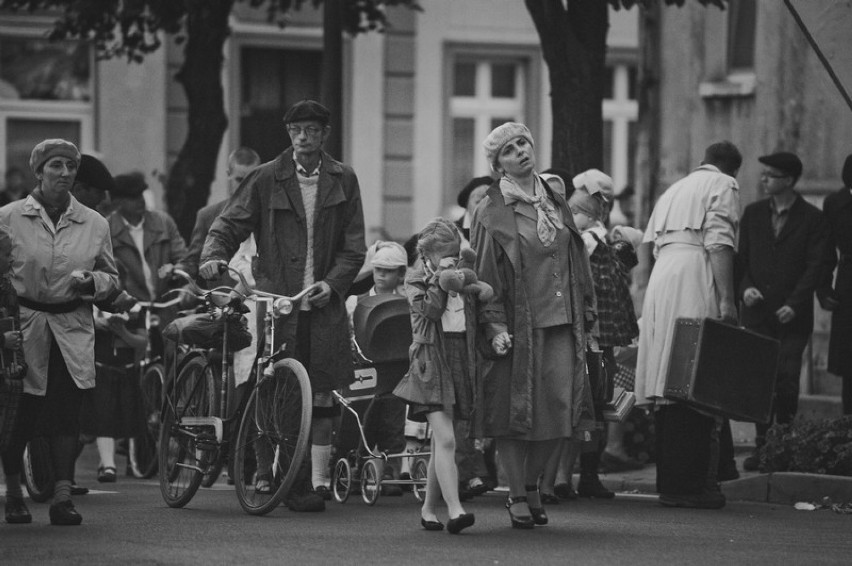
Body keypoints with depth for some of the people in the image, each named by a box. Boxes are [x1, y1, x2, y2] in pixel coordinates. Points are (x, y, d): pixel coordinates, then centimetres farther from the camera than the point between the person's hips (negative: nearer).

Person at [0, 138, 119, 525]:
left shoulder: (94, 224, 9)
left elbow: (112, 279, 14)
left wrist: (91, 281, -8)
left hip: (73, 328, 2)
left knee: (67, 412, -6)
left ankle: (62, 495, -6)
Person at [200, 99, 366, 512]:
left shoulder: (343, 181, 9)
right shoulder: (266, 179, 4)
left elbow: (353, 246, 9)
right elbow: (231, 223, 4)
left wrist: (332, 283, -6)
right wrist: (214, 254, -16)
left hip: (324, 303, 1)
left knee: (321, 396, -2)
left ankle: (318, 480, 1)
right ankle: (293, 482, 1)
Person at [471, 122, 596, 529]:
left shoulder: (554, 201, 13)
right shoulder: (491, 212, -3)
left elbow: (575, 261, 18)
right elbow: (484, 274, -7)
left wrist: (585, 311, 13)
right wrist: (494, 326, -15)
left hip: (561, 320, 4)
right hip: (517, 323, -4)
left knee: (559, 408, 0)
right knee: (514, 410, -2)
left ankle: (530, 485, 19)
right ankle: (518, 497, 9)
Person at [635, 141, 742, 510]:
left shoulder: (674, 190, 27)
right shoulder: (724, 186, 4)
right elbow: (719, 242, -10)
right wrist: (726, 298, -15)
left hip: (659, 282, 8)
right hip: (694, 284, -8)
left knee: (668, 386, 8)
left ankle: (668, 482, 8)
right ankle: (689, 484, -13)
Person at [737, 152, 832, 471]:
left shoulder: (812, 219, 1)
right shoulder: (753, 214, 12)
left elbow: (815, 267, -4)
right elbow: (740, 258, 13)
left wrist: (794, 305, -13)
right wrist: (744, 287, -6)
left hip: (793, 316, -3)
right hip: (757, 312, 3)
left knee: (786, 381, -9)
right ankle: (762, 447, 4)